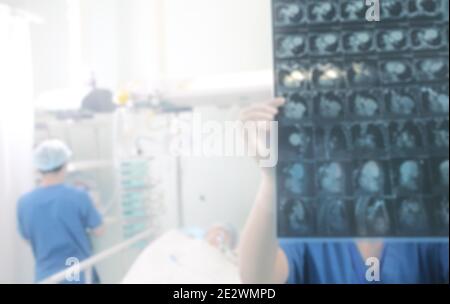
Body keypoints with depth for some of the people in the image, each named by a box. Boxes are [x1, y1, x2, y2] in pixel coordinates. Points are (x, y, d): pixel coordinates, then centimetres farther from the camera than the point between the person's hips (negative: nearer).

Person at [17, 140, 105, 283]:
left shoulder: (24, 203, -7)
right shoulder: (79, 197, -17)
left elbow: (28, 239, 9)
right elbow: (98, 231, -2)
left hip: (45, 276, 3)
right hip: (80, 275, -2)